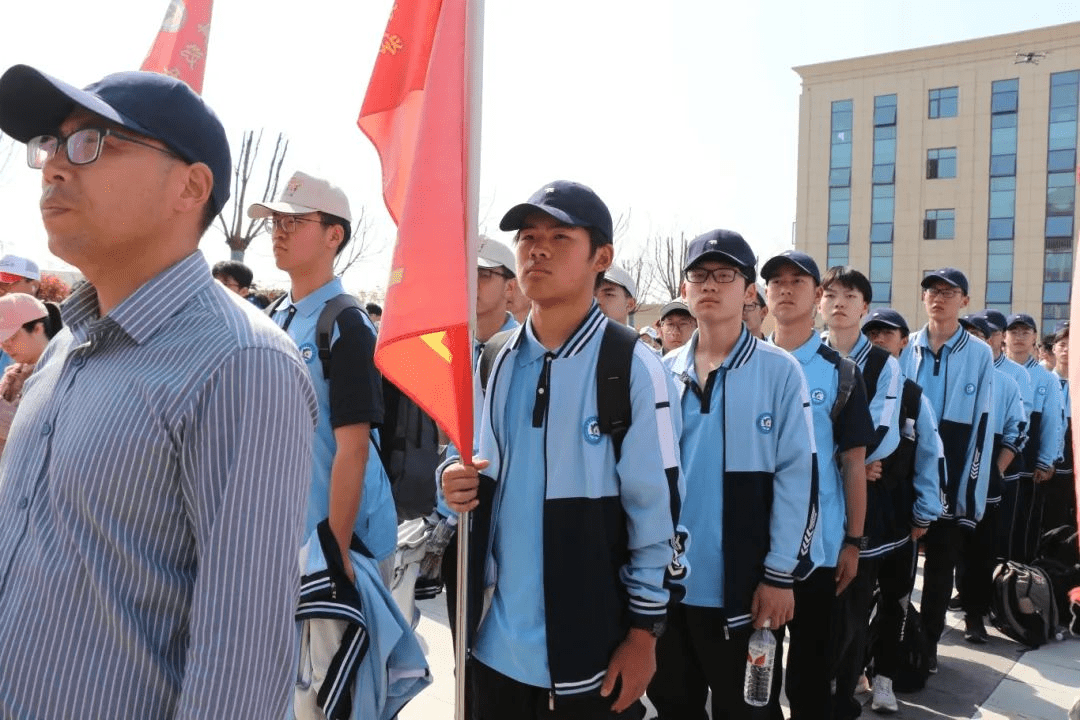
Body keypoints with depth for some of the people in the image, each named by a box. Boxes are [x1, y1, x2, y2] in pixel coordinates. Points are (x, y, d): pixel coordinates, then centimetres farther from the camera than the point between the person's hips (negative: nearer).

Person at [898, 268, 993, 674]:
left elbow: (982, 425, -4)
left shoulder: (980, 355, -4)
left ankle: (929, 642, 25)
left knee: (941, 562, 11)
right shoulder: (906, 349, 1)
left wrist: (969, 489, -7)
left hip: (951, 477, -1)